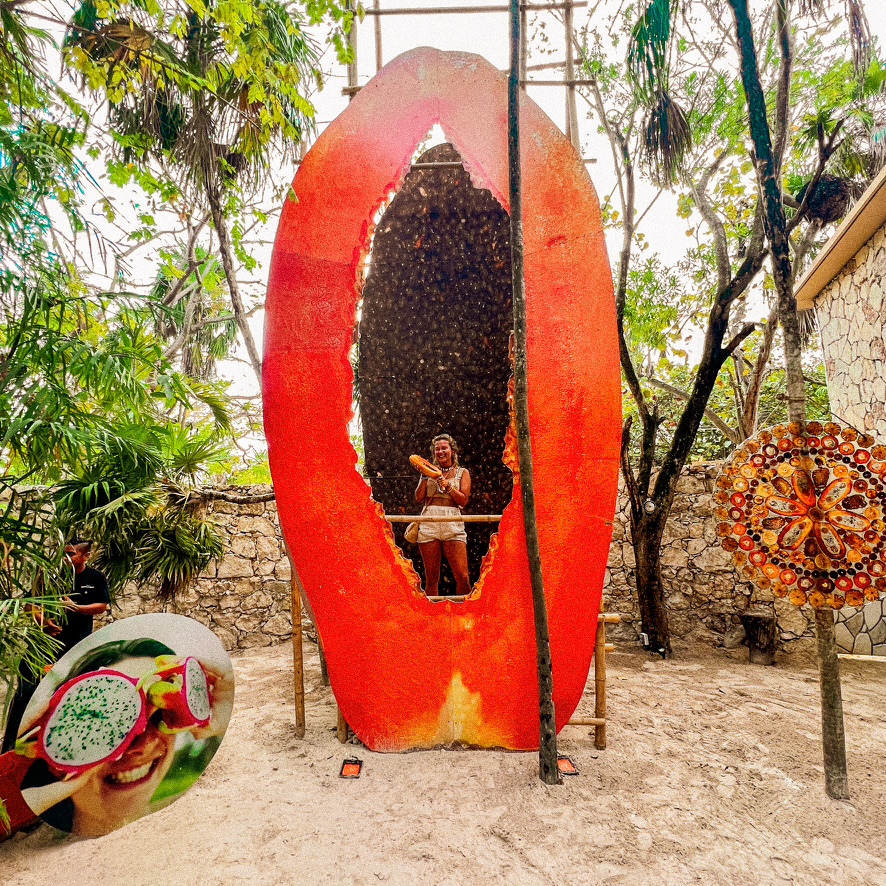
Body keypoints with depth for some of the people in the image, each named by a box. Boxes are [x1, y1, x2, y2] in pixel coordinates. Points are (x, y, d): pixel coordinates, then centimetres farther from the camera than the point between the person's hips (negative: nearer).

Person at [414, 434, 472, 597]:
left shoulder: (462, 472, 14)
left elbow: (463, 500, 3)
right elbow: (419, 498, 9)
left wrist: (448, 486, -9)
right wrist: (425, 477, 0)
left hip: (453, 524, -1)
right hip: (429, 523, 1)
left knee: (462, 577, -9)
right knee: (431, 578, 3)